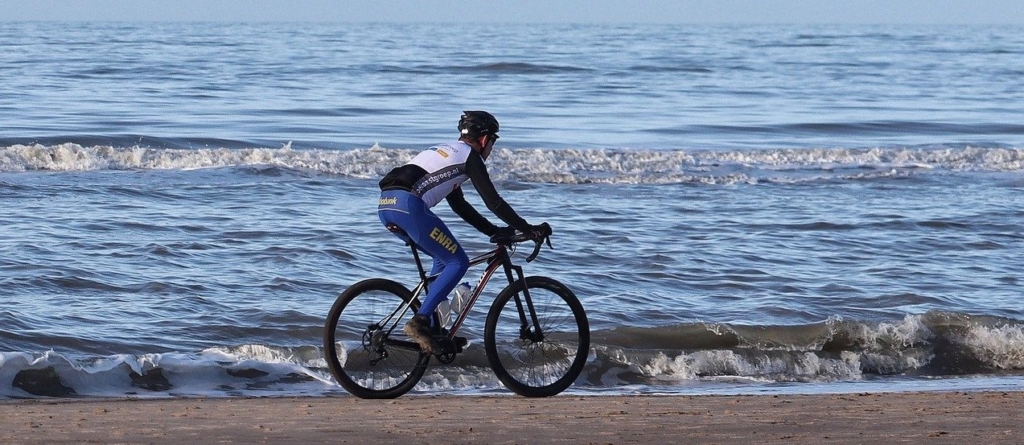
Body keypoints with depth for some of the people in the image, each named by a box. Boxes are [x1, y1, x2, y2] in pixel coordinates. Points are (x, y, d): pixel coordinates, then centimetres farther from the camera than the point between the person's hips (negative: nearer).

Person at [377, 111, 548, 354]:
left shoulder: (446, 152, 32)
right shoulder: (470, 156, 6)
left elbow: (460, 206, 36)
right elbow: (493, 202, 2)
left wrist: (495, 231, 35)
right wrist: (529, 229, 8)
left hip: (385, 205, 9)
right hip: (408, 206, -9)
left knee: (445, 257, 24)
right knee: (458, 262, 0)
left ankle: (432, 325, 19)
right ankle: (419, 321, -11)